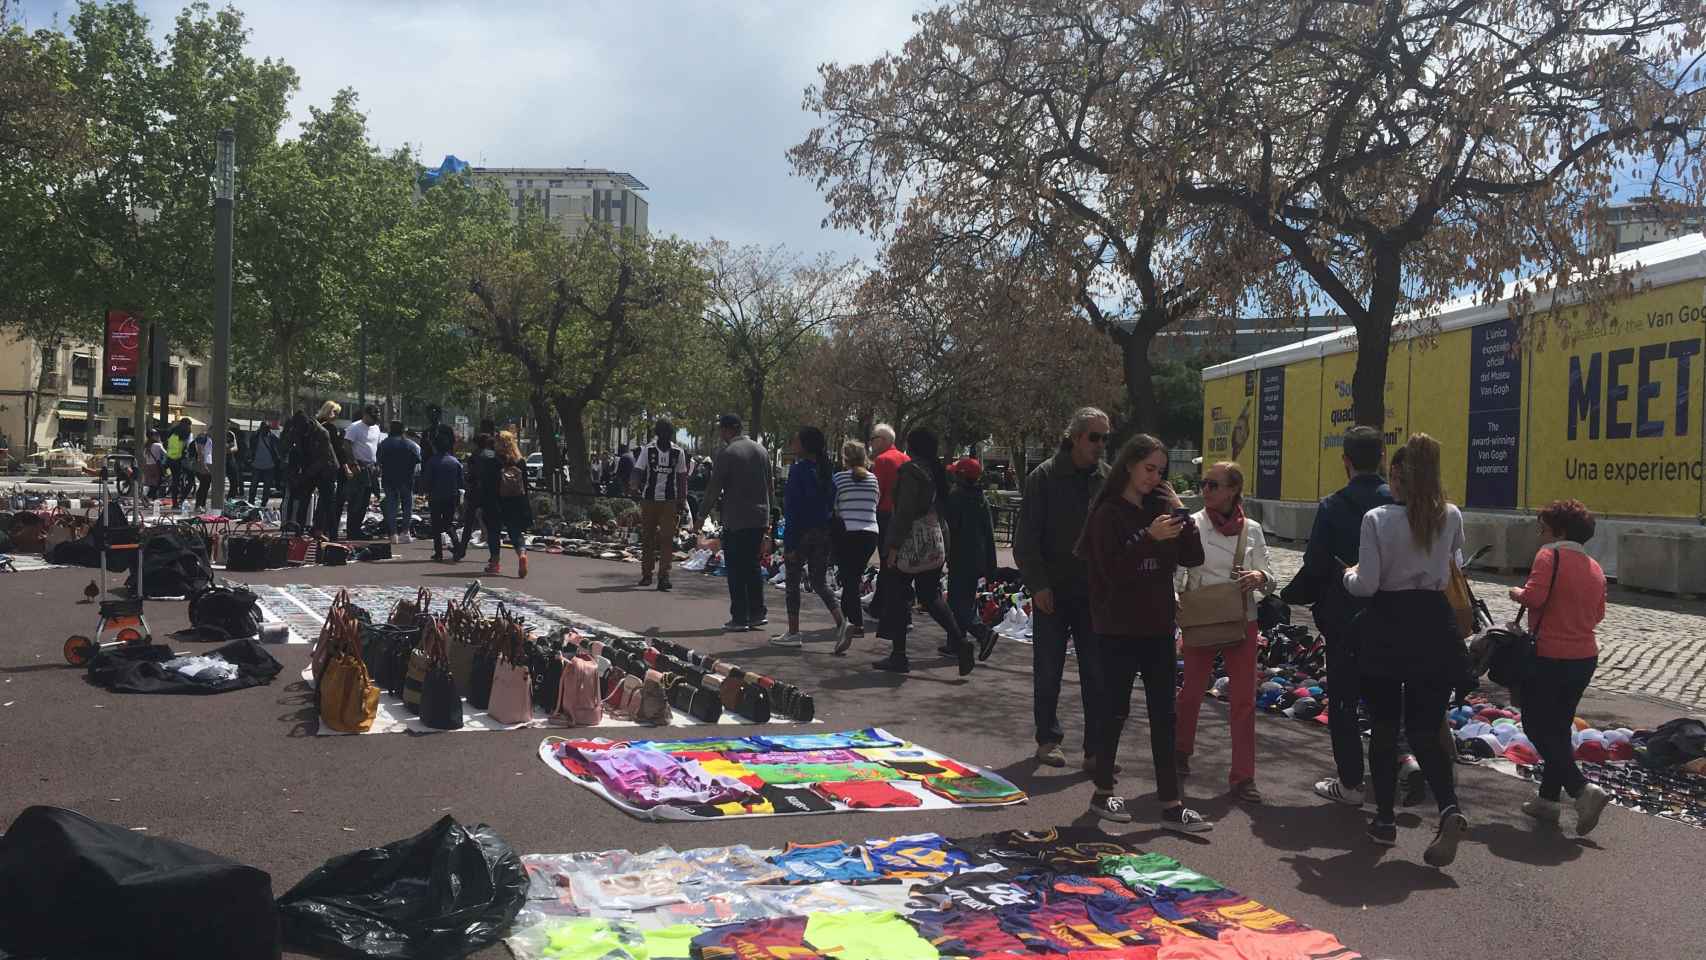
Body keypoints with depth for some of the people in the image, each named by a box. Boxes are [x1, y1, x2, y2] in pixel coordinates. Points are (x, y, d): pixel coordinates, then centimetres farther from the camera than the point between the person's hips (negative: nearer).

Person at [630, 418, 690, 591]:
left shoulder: (678, 452, 3)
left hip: (669, 500, 0)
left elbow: (682, 477, 8)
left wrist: (682, 499, 4)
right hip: (649, 499, 0)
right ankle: (646, 575, 19)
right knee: (647, 537, 8)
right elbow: (638, 471, -5)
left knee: (667, 538, -8)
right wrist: (635, 488, -23)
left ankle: (664, 576, -10)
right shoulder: (647, 450, 0)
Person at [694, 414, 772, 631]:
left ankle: (739, 617, 2)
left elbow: (714, 487, -9)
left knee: (736, 569, 1)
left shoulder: (727, 453, -11)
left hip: (736, 519, -6)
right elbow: (769, 486, 14)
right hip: (760, 518, 6)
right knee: (752, 565, 15)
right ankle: (758, 612, 13)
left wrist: (702, 516, -2)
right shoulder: (761, 450, 10)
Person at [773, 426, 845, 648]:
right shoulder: (825, 472, 7)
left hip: (802, 533, -7)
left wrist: (789, 544, -15)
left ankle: (793, 633, 11)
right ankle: (841, 621, -5)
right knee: (820, 582, 14)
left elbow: (793, 510, -17)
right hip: (823, 533, 7)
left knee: (792, 582, 7)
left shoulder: (798, 471, -15)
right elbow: (831, 505, 10)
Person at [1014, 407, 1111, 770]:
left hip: (1094, 594, 2)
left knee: (1097, 675, 3)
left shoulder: (1109, 479, 5)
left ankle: (1096, 749, 10)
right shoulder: (1044, 477, -5)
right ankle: (1048, 739, 23)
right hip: (1052, 593, -2)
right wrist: (1037, 584, -13)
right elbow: (1026, 539, -5)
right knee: (1048, 672, 8)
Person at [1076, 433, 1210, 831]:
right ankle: (1103, 793, 22)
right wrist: (1149, 538, -26)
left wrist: (1180, 511, -4)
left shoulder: (1161, 509, 7)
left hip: (1157, 629, 5)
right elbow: (1112, 570, -18)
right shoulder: (1109, 514, -9)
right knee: (1115, 710, 5)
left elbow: (1193, 558, 3)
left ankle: (1171, 805, 9)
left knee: (1163, 716, 5)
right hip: (1118, 631, -5)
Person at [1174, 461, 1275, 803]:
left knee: (1244, 700, 1)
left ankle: (1243, 777, 9)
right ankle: (1181, 750, 36)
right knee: (1192, 692, 11)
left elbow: (1269, 581, 2)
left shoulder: (1252, 530, 0)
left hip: (1242, 621, 1)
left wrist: (1260, 576, -20)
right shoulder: (1192, 525, -5)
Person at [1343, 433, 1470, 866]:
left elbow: (1366, 585, -13)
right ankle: (1449, 809, -15)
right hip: (1434, 624, 3)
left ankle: (1385, 819, 18)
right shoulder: (1452, 517, 1)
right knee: (1425, 731, 8)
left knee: (1384, 728, 11)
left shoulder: (1377, 519, -12)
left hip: (1387, 628, -3)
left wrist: (1348, 574, 8)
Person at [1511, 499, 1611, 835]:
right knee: (1559, 728, 16)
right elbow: (1598, 614, 16)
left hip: (1549, 658, -8)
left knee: (1537, 728, 1)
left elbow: (1534, 596, -24)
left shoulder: (1550, 556, -13)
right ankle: (1548, 798, 22)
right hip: (1585, 658, 8)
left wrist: (1516, 593, -5)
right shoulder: (1594, 567, 10)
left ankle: (1583, 789, -12)